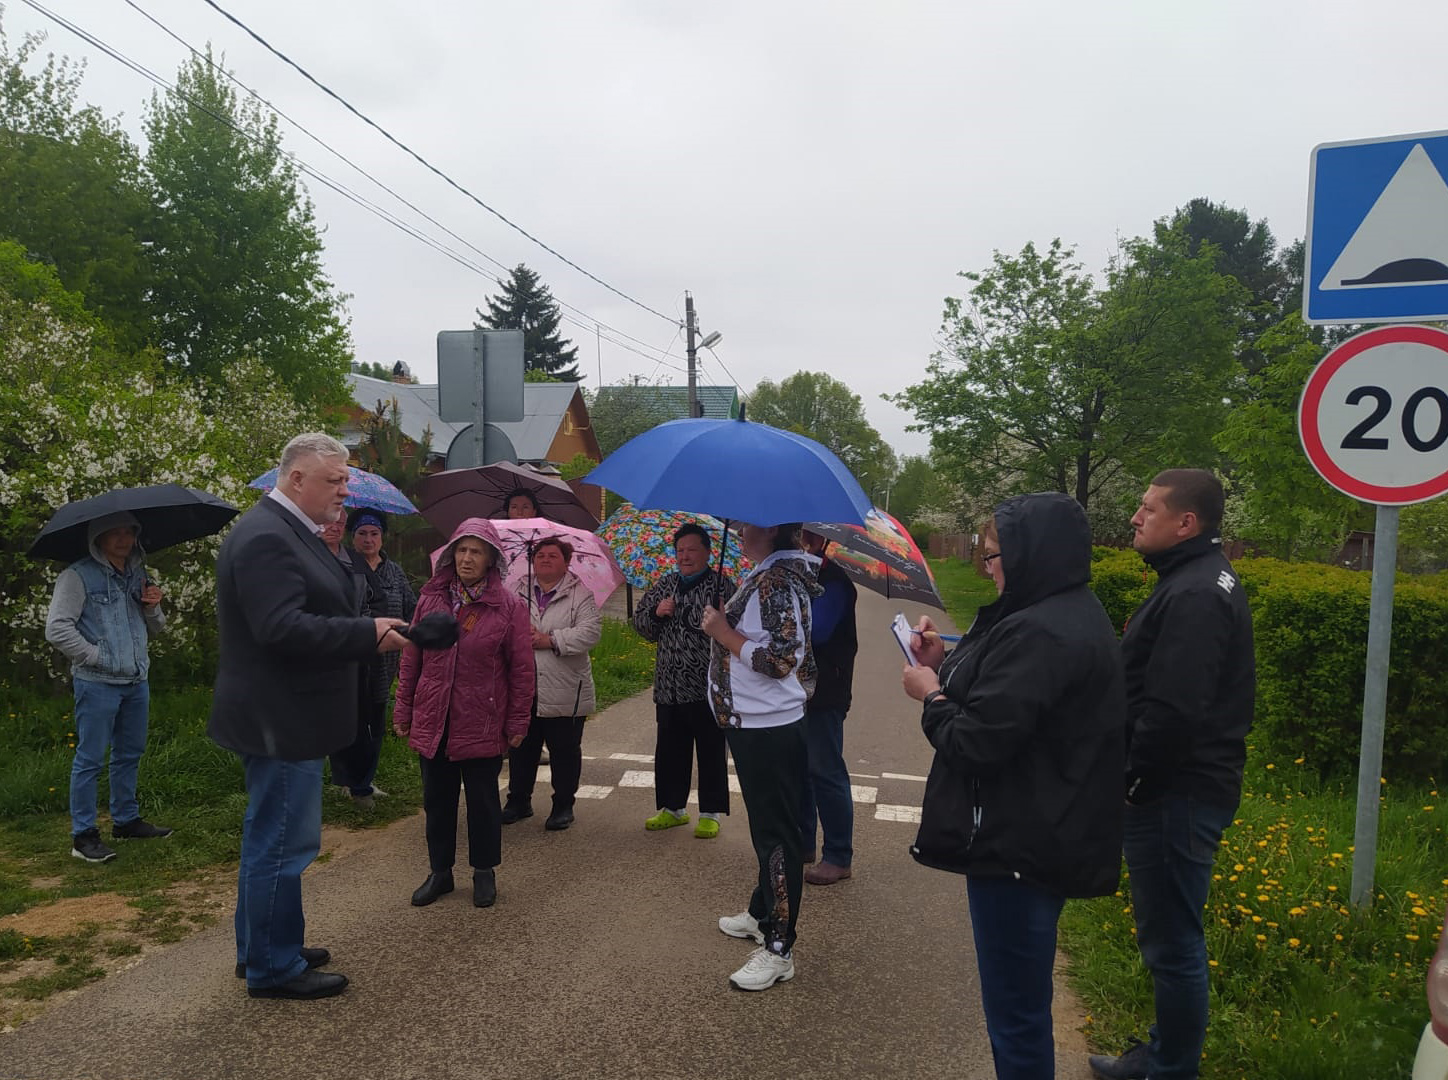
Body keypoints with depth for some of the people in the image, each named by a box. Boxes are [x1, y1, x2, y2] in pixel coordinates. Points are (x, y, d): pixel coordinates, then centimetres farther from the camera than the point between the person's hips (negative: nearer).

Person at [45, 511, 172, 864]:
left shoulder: (137, 574, 12)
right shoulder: (78, 576, -9)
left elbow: (155, 628, 18)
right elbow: (57, 628, -15)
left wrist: (153, 607, -2)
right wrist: (96, 657, -14)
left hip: (137, 680, 7)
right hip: (97, 683, -7)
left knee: (130, 754, 16)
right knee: (90, 758, 0)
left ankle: (126, 820, 28)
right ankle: (83, 835, 8)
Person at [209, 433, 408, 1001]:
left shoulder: (291, 531, 13)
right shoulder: (265, 537, -21)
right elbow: (281, 628, -29)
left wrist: (370, 627, 4)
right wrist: (370, 634, -25)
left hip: (282, 718, 11)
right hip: (279, 720, -11)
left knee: (270, 837, 22)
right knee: (282, 842, 2)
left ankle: (259, 949, 37)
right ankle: (273, 968, 17)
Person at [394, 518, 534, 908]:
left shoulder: (509, 607, -7)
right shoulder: (431, 599, 2)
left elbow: (521, 669, -4)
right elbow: (411, 659, 7)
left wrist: (517, 722, -5)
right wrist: (403, 710, 7)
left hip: (482, 725, -3)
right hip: (432, 722, 3)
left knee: (483, 800, 9)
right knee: (436, 799, 13)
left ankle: (484, 872, 27)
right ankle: (439, 871, 30)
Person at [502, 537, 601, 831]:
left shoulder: (580, 595, -2)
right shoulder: (518, 592, 10)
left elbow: (590, 631, -14)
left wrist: (551, 640, -19)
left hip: (564, 691, -3)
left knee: (564, 750, 6)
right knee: (521, 747, 13)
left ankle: (564, 805, 21)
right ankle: (519, 801, 29)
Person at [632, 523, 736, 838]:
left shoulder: (722, 585, -3)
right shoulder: (664, 585, 13)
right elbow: (640, 623, 16)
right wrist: (656, 613, -4)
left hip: (707, 687, -5)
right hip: (668, 688, 5)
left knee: (711, 753, 3)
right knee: (669, 750, 13)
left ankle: (710, 813, 15)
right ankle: (673, 808, 28)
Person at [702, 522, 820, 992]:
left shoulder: (778, 580, -21)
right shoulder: (764, 575, 11)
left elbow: (781, 658, -27)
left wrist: (724, 632, -18)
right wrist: (724, 626, 11)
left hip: (768, 729, -11)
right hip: (752, 723, 11)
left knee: (776, 833, -3)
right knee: (766, 826, 22)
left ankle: (778, 949, 6)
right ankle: (763, 913, 38)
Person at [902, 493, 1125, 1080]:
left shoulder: (1038, 633, -25)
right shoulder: (1075, 615, 10)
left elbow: (977, 742, -25)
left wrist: (931, 694, -8)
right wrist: (950, 665, 5)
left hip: (1016, 849, -11)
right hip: (1049, 838, 11)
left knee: (1015, 1010, 5)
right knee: (1023, 999, 25)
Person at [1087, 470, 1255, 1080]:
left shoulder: (1195, 595, -22)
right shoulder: (1198, 580, 13)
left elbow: (1172, 711, -28)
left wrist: (1131, 780, -15)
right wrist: (1135, 777, 14)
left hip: (1174, 797, -11)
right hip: (1178, 788, 11)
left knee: (1172, 943, 3)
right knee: (1167, 936, 22)